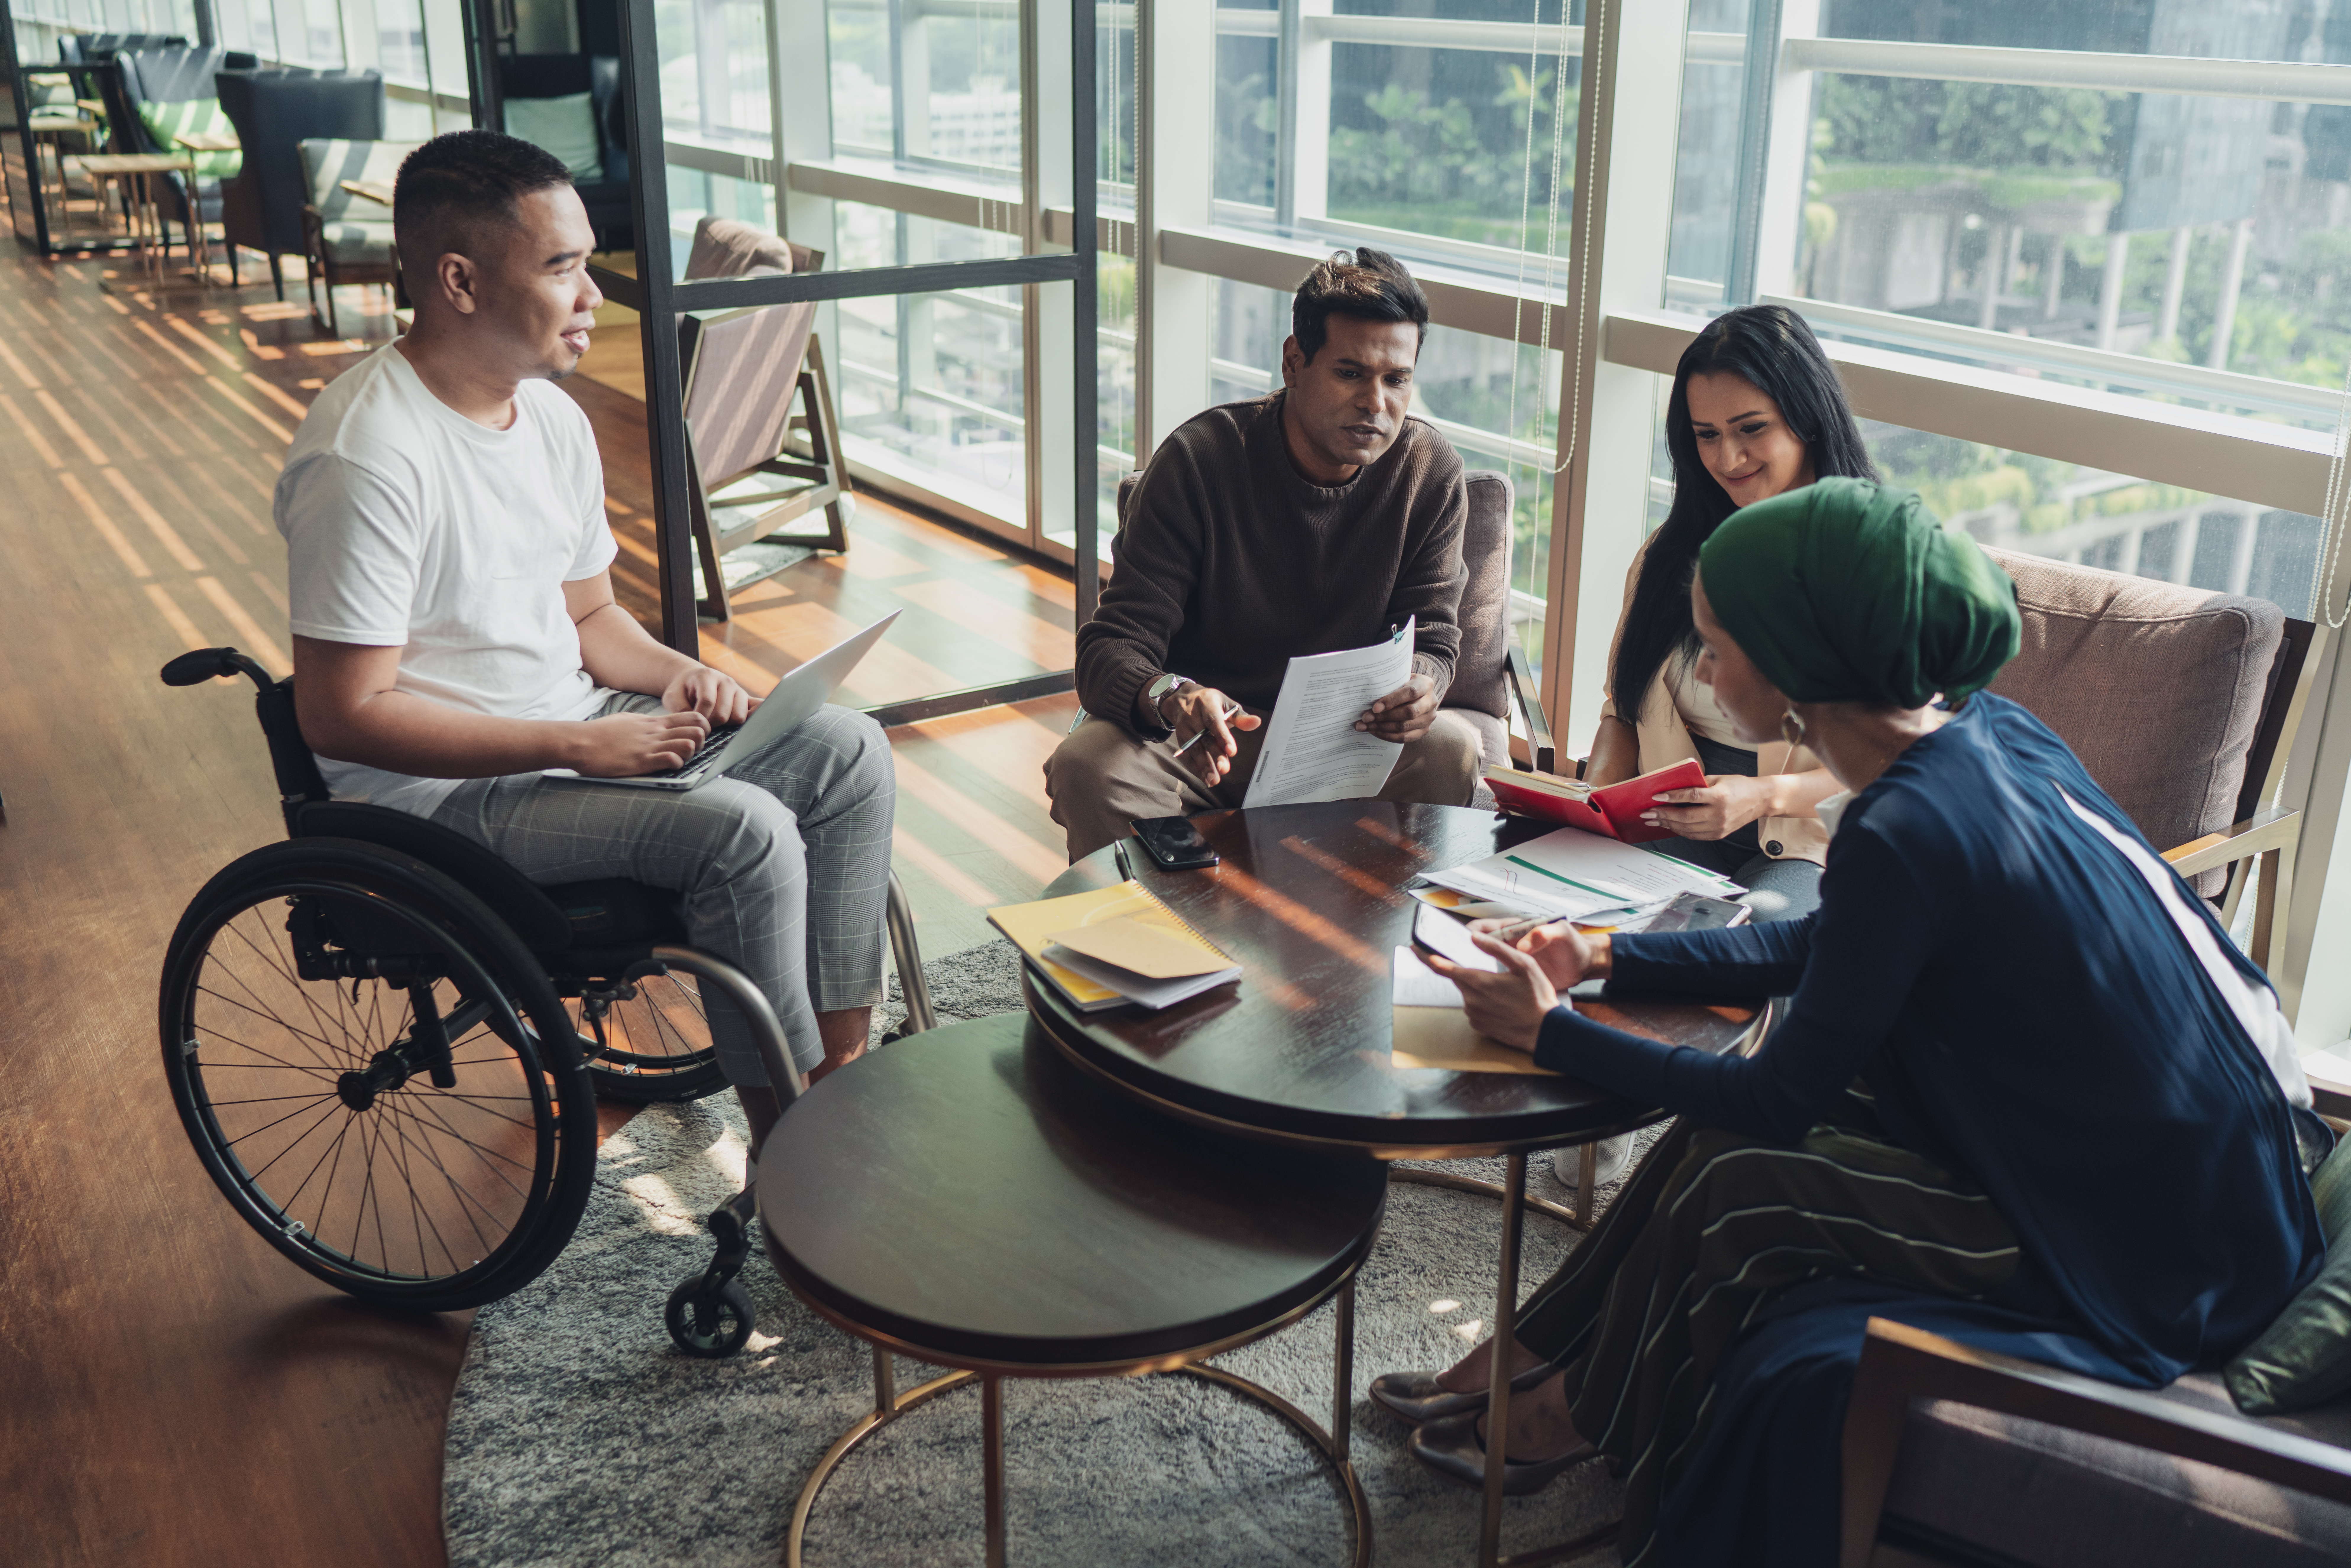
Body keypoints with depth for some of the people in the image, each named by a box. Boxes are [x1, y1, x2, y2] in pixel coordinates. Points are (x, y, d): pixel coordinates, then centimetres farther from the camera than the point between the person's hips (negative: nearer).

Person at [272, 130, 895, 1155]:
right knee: (743, 830, -27)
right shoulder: (366, 460, -22)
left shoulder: (552, 415, 5)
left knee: (848, 751, -2)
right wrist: (580, 745, -25)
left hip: (576, 725, 9)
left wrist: (677, 677, -7)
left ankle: (843, 1071, 2)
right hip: (443, 789, -9)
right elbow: (343, 715, -23)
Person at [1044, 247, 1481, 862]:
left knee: (1451, 749, -27)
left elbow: (1432, 639, -2)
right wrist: (1171, 698, -42)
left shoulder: (1432, 473, -6)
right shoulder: (1198, 460, -15)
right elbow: (1114, 646, -18)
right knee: (1088, 765, -31)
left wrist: (1419, 686, -29)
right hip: (1202, 741, -2)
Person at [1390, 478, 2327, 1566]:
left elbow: (1784, 1099, -17)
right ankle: (1536, 1356, 17)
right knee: (1732, 1113, 4)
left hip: (2159, 1265, -8)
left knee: (1732, 1182, -9)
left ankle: (1577, 1417, 16)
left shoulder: (1907, 832, -28)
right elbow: (1820, 948, 12)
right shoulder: (1984, 731, -2)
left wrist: (1549, 1034, -9)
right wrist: (1607, 958, 8)